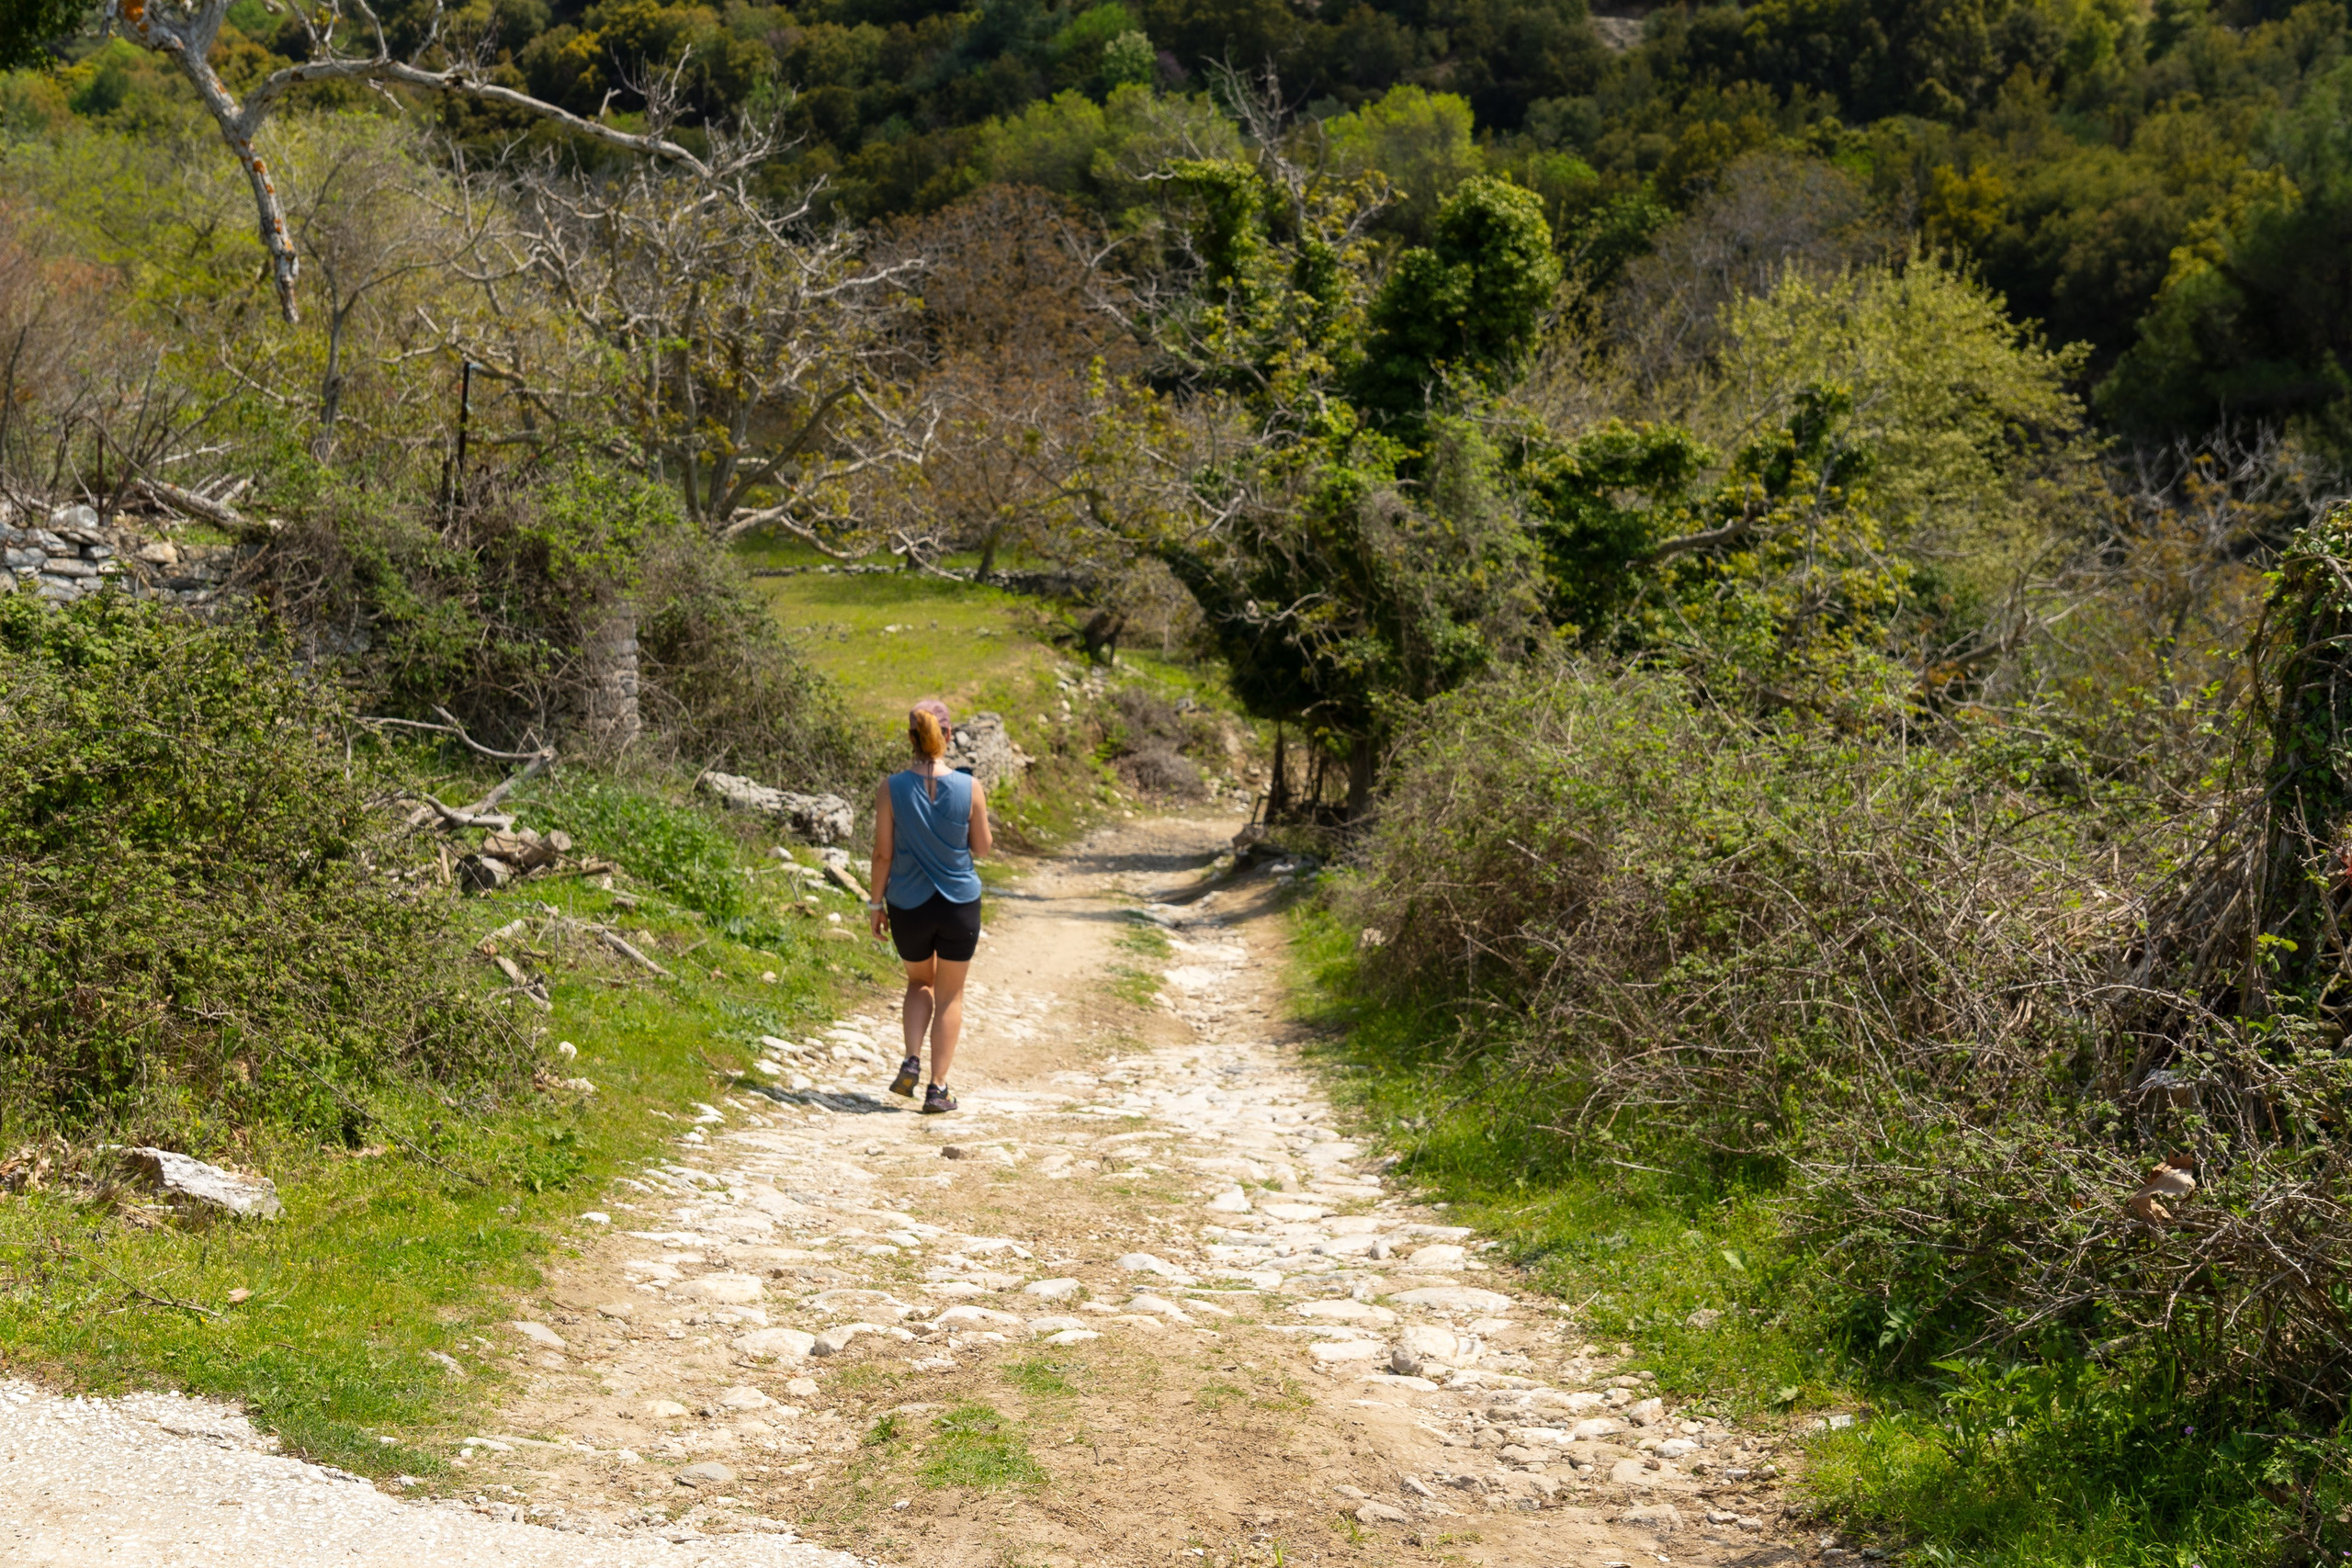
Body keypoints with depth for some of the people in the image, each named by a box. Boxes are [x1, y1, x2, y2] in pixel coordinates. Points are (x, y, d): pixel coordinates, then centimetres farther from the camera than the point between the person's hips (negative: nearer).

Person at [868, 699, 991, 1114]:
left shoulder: (891, 789, -11)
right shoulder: (969, 788, -12)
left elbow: (883, 853, -7)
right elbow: (982, 846, -2)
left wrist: (876, 903, 5)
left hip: (908, 907, 1)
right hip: (960, 905, -1)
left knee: (919, 983, 25)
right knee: (950, 996, 13)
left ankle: (912, 1061, 6)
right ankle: (937, 1088, 12)